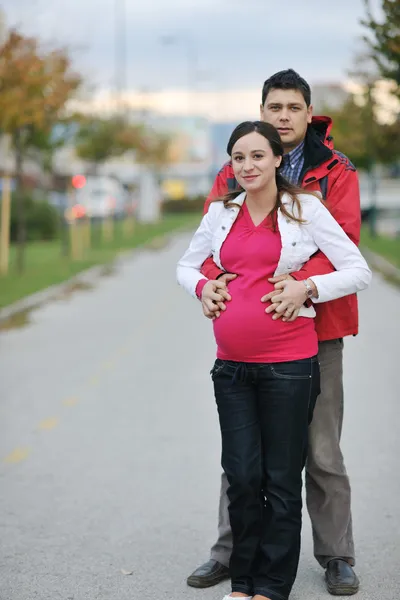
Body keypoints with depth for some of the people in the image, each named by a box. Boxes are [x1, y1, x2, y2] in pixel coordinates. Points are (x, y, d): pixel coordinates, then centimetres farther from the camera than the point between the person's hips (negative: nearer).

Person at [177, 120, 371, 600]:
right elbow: (186, 265, 25)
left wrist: (308, 287, -13)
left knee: (281, 479, 3)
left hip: (288, 363, -3)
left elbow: (359, 271, -1)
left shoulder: (305, 208, -1)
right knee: (241, 475, 4)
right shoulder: (221, 213, 11)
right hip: (232, 365, 4)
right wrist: (202, 286, 4)